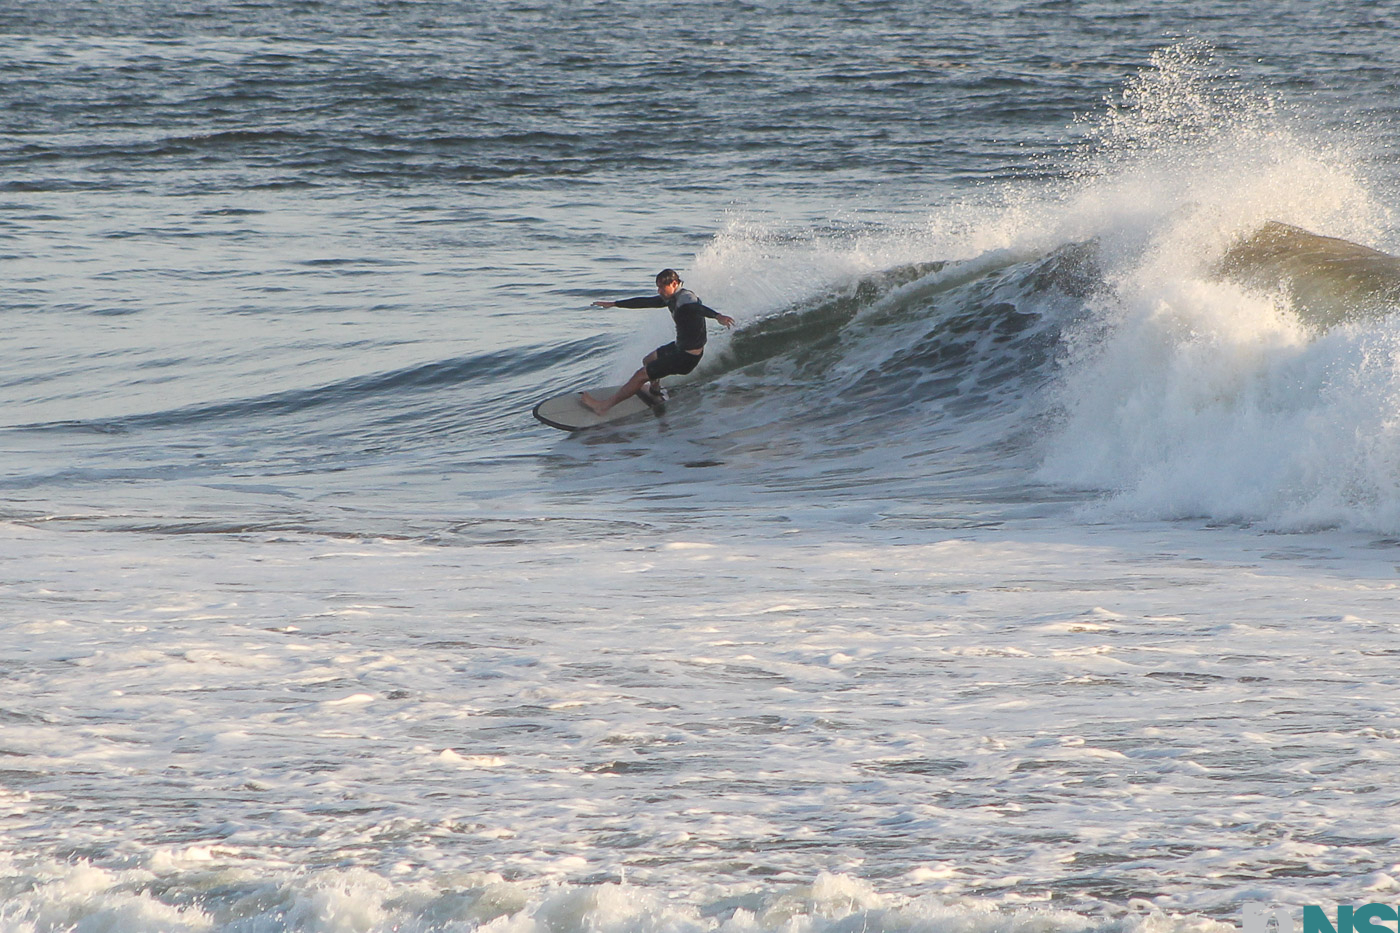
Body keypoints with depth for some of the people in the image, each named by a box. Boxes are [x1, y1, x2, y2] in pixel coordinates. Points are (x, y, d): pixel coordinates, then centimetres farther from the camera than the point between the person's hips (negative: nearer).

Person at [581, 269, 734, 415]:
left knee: (641, 375, -5)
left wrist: (717, 316, -67)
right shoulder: (672, 298, 5)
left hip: (687, 357, -9)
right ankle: (655, 391, 57)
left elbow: (698, 307, -46)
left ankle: (605, 405, 4)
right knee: (648, 361, 31)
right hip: (679, 346, 9)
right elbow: (646, 302, 14)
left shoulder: (686, 298, -25)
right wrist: (614, 304, 21)